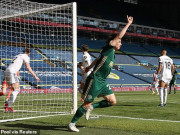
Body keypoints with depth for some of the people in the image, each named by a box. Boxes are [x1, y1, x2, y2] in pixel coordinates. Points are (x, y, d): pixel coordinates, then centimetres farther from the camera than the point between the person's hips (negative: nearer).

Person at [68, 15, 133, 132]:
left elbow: (97, 60, 30)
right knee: (87, 104, -5)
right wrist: (128, 24, -10)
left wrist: (90, 67, 43)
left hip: (102, 82, 9)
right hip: (95, 80, -9)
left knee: (113, 101, 3)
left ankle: (91, 107, 14)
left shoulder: (112, 52, 15)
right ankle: (72, 123, 7)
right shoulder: (108, 48, -10)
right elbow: (119, 35, -17)